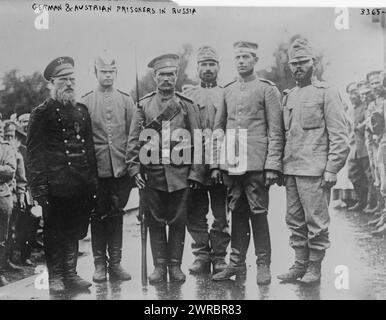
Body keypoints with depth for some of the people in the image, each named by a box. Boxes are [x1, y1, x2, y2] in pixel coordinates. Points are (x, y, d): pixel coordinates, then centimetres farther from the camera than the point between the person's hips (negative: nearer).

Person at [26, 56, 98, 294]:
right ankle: (55, 277, 21)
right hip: (56, 187, -5)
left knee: (74, 232, 13)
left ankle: (71, 274, 27)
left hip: (82, 187, 5)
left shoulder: (82, 111, 13)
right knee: (55, 234, 7)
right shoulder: (41, 113, -3)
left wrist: (93, 182, 11)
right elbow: (34, 154, -7)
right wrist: (39, 189, -12)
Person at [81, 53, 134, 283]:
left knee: (116, 214, 7)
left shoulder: (126, 100, 8)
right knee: (98, 215, 5)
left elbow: (134, 134, 6)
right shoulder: (86, 101, 4)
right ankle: (100, 264, 16)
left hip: (120, 168, 1)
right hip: (96, 168, -1)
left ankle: (115, 262, 17)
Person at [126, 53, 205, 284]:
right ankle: (160, 266, 18)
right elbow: (134, 140, 5)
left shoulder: (188, 105, 6)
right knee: (155, 222, 7)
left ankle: (175, 265, 18)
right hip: (151, 174, 1)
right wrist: (135, 168, -4)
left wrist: (196, 173, -4)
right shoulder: (144, 105, 7)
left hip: (180, 174, 0)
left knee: (178, 222, 6)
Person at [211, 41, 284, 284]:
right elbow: (218, 128, 15)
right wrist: (215, 163, 10)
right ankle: (237, 263, 19)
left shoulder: (267, 89, 0)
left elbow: (276, 131, -5)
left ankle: (263, 265, 14)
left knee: (258, 214, 2)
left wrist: (272, 166, -11)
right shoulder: (228, 91, 14)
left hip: (256, 164, -4)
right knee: (237, 214, 10)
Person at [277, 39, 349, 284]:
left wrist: (332, 170, -13)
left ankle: (315, 268, 14)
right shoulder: (289, 96, 16)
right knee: (295, 221, 11)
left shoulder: (326, 93, -3)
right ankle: (300, 264, 23)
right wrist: (280, 166, 12)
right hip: (291, 170, 6)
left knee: (316, 222, 2)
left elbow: (339, 137, -7)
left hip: (314, 171, -6)